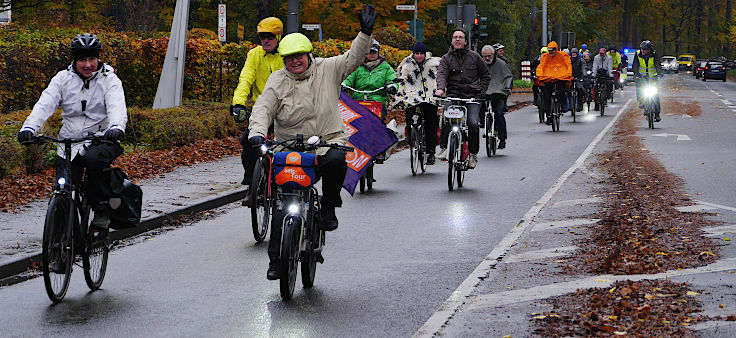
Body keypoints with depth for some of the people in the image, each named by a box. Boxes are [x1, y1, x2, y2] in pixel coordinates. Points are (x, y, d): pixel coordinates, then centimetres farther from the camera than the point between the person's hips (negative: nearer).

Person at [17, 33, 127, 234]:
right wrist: (29, 127, -27)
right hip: (69, 144, 3)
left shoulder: (109, 80, -1)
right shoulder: (63, 79, 5)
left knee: (95, 158, -37)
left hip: (101, 140, -2)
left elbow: (117, 107, -18)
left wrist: (116, 127, -41)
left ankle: (102, 209, -17)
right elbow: (45, 104, -8)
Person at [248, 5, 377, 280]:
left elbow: (352, 59, 3)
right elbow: (263, 108, -6)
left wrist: (365, 34, -12)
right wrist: (257, 131, -25)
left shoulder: (327, 69, 6)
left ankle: (329, 205, -11)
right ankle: (276, 258, 0)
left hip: (329, 141, -1)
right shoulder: (277, 81, 4)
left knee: (336, 161, -37)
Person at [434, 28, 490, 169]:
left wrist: (480, 90, 6)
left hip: (472, 95, 0)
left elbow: (485, 76, 21)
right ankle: (443, 147, -22)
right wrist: (440, 88, -29)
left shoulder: (474, 57, 12)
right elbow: (441, 74, -8)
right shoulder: (446, 58, 10)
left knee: (473, 123, -19)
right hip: (453, 93, 0)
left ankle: (473, 154, -3)